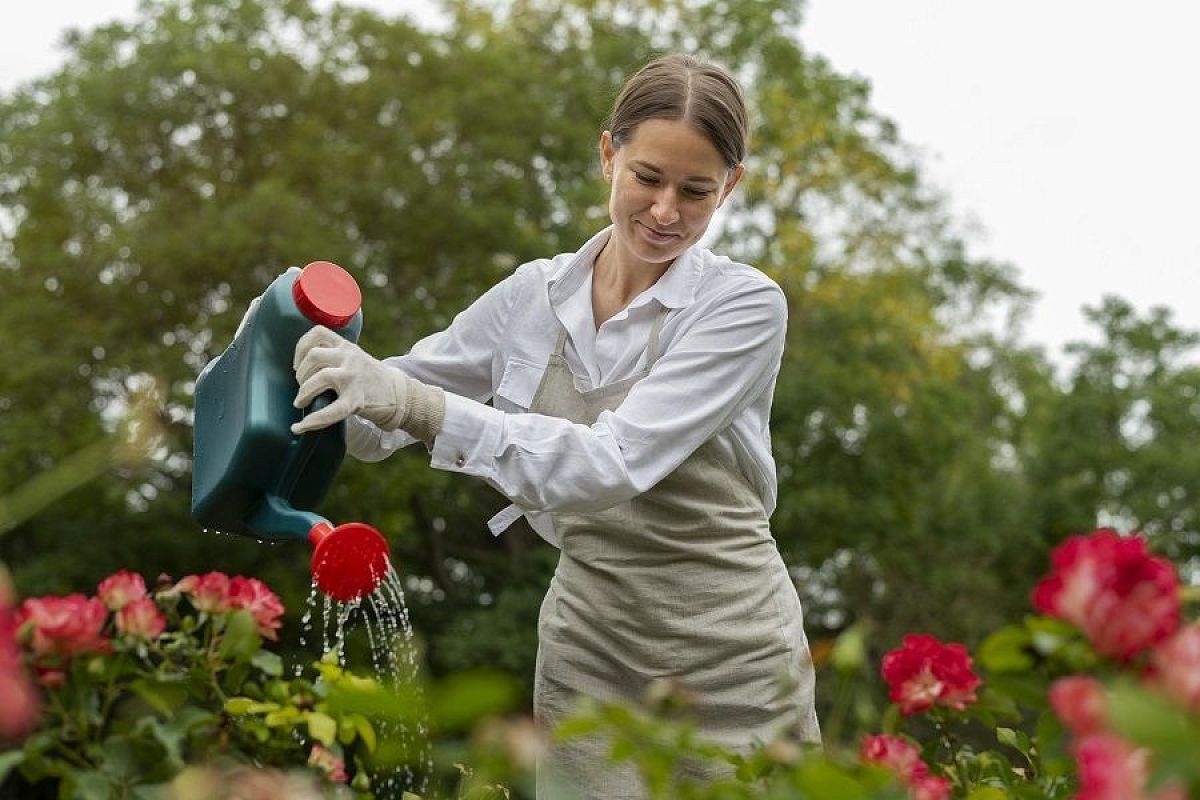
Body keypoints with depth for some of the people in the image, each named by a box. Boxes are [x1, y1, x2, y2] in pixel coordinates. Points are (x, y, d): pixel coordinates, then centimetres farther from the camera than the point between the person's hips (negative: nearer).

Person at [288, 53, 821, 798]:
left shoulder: (745, 304, -13)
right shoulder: (532, 296, 1)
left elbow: (616, 463, -27)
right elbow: (375, 415, 6)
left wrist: (424, 407, -36)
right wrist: (309, 358, -16)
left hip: (728, 659, -3)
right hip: (588, 649, 3)